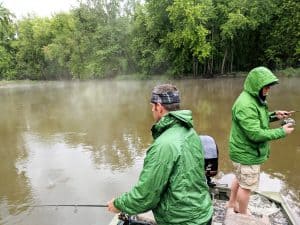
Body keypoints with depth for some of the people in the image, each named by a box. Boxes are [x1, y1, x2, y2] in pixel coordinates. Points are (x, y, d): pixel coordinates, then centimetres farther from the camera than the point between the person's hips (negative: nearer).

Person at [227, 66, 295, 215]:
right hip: (247, 153, -10)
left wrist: (274, 115, 1)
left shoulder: (253, 98, 4)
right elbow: (255, 134, -29)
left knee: (239, 179, 25)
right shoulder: (246, 105, -29)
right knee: (247, 185, 9)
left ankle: (232, 203, 46)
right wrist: (281, 132, -19)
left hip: (244, 150, 10)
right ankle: (243, 215, 31)